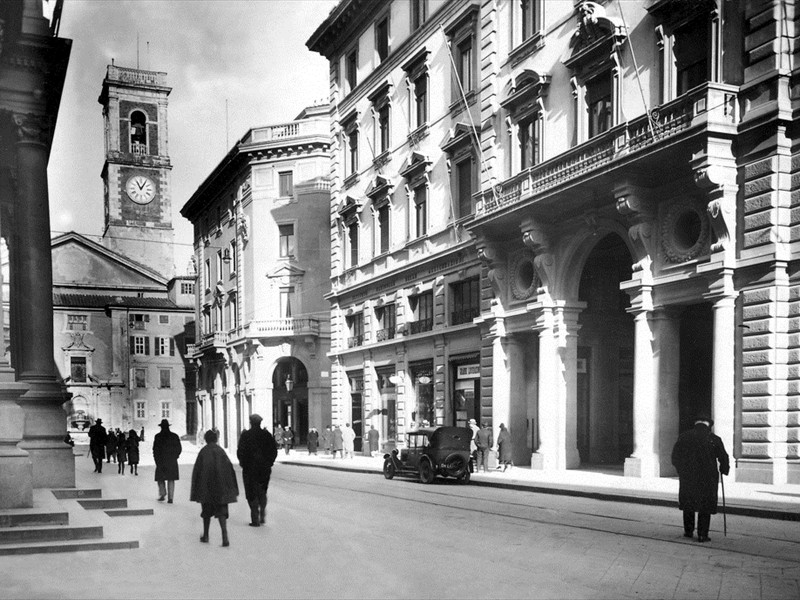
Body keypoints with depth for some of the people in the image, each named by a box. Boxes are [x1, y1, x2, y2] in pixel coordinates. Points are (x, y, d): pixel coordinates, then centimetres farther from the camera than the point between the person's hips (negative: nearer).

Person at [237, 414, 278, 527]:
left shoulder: (245, 435, -8)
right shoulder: (266, 435, 2)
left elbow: (240, 452, -10)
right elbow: (274, 450, 3)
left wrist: (243, 463, 4)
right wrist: (269, 462, 11)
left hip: (250, 468, -4)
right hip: (265, 468, 4)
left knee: (251, 493, 3)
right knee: (262, 493, 18)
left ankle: (255, 519, -1)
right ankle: (262, 516, 12)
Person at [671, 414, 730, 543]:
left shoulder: (683, 437, -1)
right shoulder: (714, 439, -5)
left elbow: (675, 456, 1)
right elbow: (723, 458, -2)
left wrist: (681, 470, 17)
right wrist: (724, 470, 18)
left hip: (687, 477, 2)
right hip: (707, 478, -2)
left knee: (688, 503, 19)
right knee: (705, 506, 7)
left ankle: (688, 531, 22)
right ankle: (702, 535, 4)